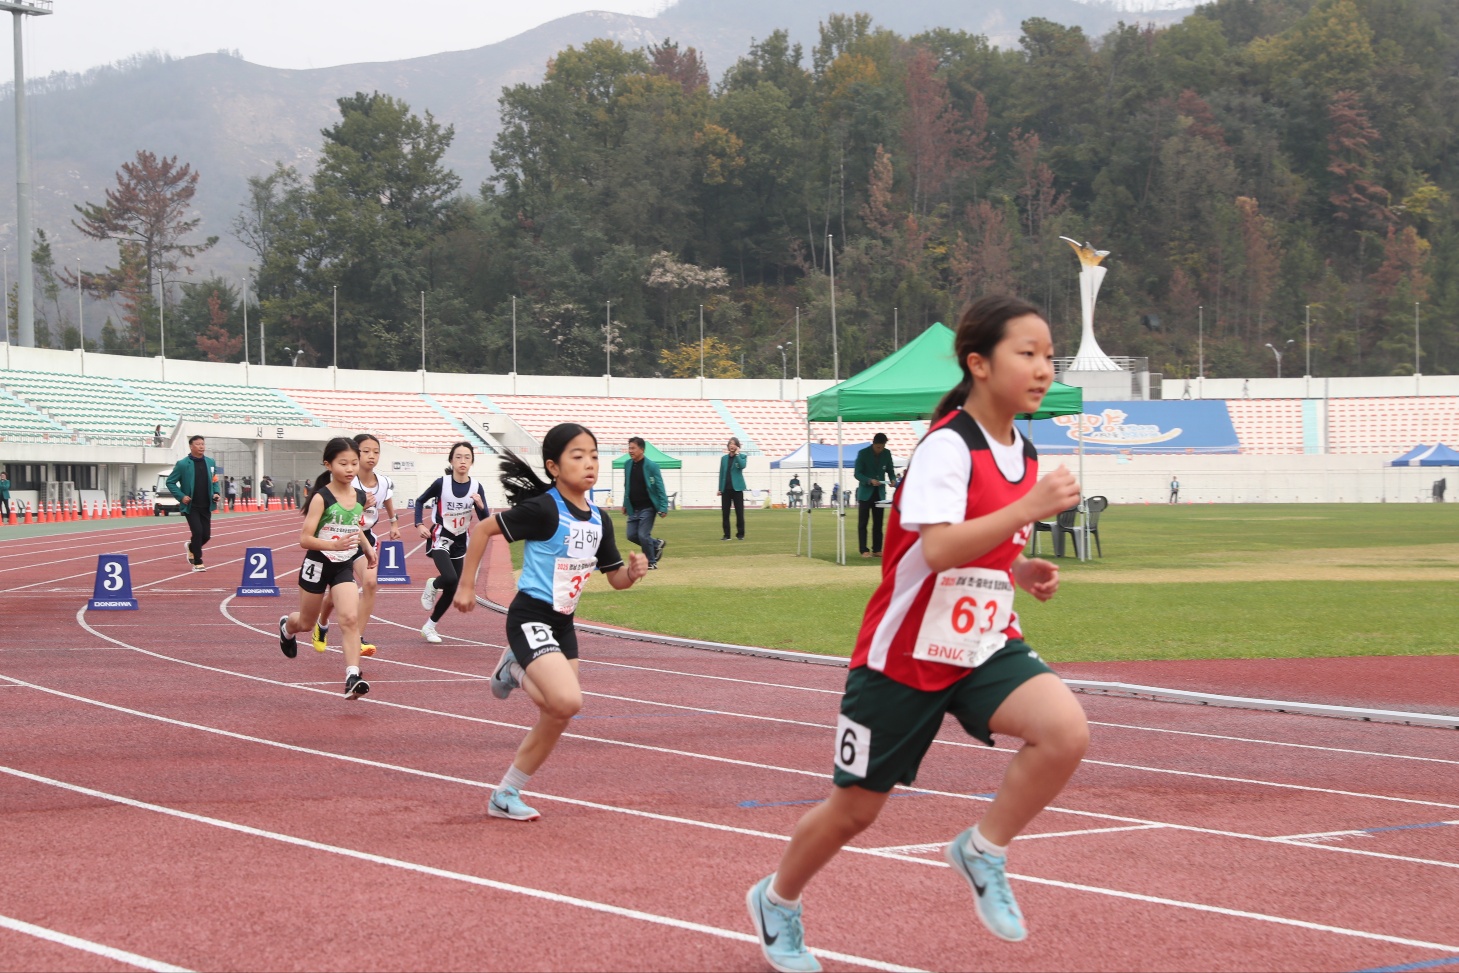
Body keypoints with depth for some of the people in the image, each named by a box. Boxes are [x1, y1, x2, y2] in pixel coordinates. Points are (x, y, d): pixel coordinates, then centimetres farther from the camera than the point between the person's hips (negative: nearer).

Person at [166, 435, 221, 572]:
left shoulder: (210, 462, 6)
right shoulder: (182, 464, -8)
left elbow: (215, 480, 17)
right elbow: (170, 482, -3)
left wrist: (216, 493, -2)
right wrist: (181, 496, -14)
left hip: (206, 506, 5)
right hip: (190, 506, -5)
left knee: (206, 535, 6)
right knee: (197, 532, -14)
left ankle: (191, 548, 38)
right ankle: (197, 563, 0)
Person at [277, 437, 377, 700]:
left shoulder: (360, 497, -1)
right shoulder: (321, 498, -18)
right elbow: (305, 538, -22)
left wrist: (367, 547, 8)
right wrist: (334, 545, -37)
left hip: (345, 567, 3)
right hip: (318, 564, -3)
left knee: (351, 619, -18)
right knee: (306, 623, 17)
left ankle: (353, 676, -23)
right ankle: (286, 626, 53)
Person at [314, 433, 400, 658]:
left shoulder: (384, 483, -7)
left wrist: (394, 523, 11)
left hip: (366, 538, 3)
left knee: (370, 582, -22)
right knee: (334, 594, 9)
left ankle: (358, 639, -15)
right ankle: (322, 627, 44)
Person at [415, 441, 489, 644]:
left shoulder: (476, 488, -8)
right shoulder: (441, 483, -14)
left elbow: (485, 520, -8)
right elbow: (420, 501, 2)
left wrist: (480, 505, -27)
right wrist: (419, 525, -10)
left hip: (460, 542, 4)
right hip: (440, 538, -4)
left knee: (452, 590, 7)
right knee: (450, 578, -27)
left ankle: (429, 626, 25)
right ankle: (432, 586, 8)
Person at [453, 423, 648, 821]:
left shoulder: (599, 520, 4)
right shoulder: (544, 510, -17)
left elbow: (616, 578, 12)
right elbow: (482, 530, -11)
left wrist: (633, 572, -11)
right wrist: (466, 586, -10)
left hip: (563, 624, 7)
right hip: (530, 617, -7)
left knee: (556, 715, 7)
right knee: (567, 701, -24)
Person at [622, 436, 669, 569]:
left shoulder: (651, 466, -13)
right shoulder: (628, 465, 5)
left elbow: (660, 488, -12)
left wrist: (663, 507, -17)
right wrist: (625, 505, 16)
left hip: (647, 508, -6)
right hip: (633, 509, 6)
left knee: (643, 535, -10)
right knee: (632, 535, 4)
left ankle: (652, 563, 9)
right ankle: (657, 544, 27)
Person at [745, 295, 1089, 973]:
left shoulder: (1024, 455, 5)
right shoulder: (947, 446, -19)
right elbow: (937, 549, -35)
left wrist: (1023, 573, 2)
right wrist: (1030, 508, -39)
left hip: (985, 647, 6)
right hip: (905, 655, -6)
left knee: (1065, 730, -24)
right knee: (856, 808, 8)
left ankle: (983, 852, -3)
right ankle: (776, 902, 36)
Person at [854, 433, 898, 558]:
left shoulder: (886, 453, 1)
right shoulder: (863, 453, -11)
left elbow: (890, 470, 9)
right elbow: (857, 474, -11)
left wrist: (893, 479, -13)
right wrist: (870, 481, -28)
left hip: (880, 492, 4)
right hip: (866, 492, -4)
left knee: (878, 523, 5)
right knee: (863, 523, -3)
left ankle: (877, 550, 9)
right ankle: (864, 551, -3)